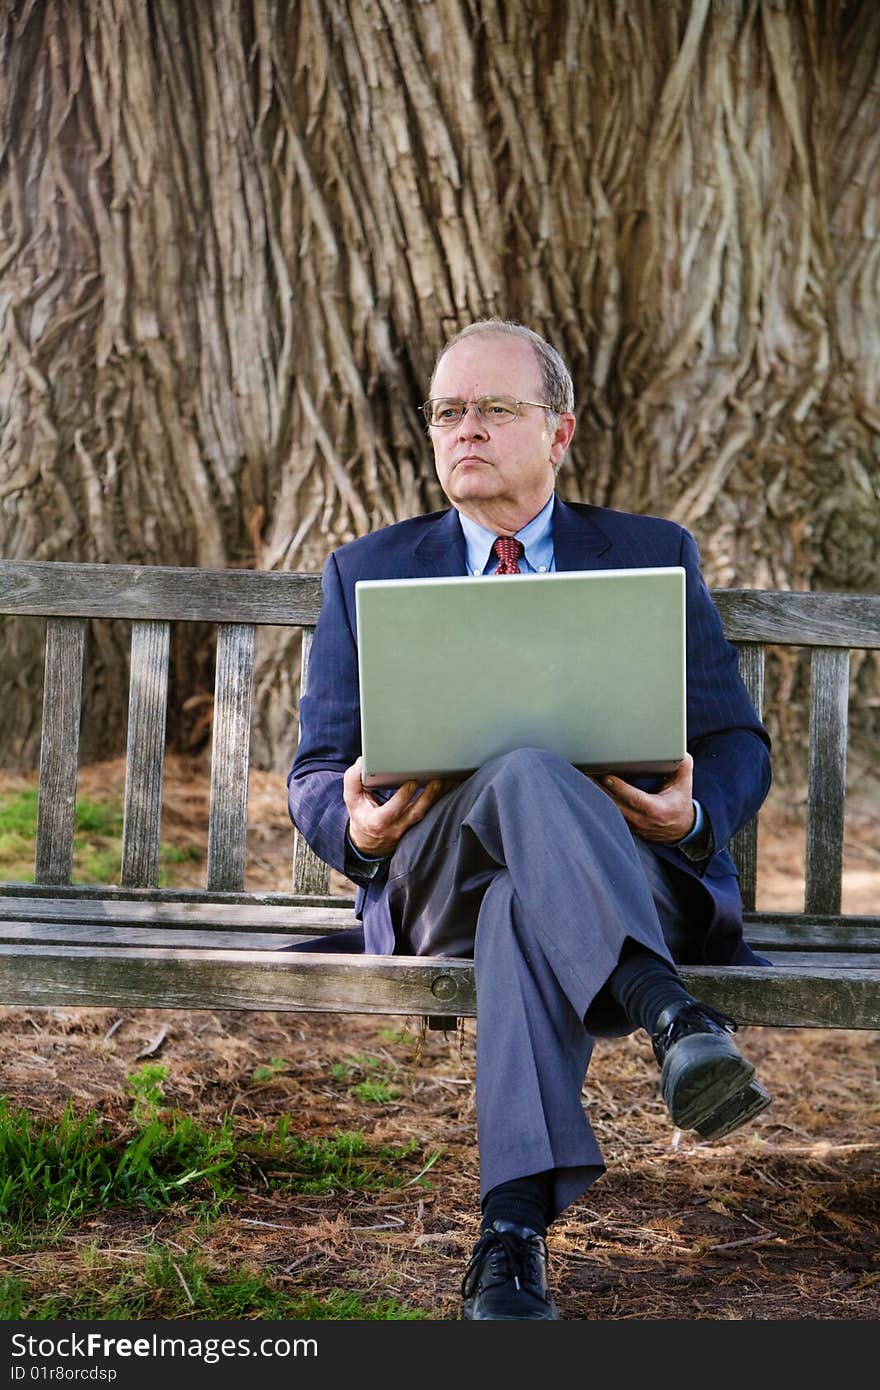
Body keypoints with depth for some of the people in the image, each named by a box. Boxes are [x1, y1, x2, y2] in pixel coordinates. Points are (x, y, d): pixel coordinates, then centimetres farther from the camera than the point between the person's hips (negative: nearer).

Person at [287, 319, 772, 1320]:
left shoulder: (656, 557, 18)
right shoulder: (367, 571, 20)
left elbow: (736, 742, 13)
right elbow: (316, 774, 15)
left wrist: (692, 814, -13)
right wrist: (355, 827, -12)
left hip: (629, 868, 1)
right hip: (434, 882, 0)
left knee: (527, 906, -40)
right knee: (527, 772, -38)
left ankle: (514, 1235, -51)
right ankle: (670, 1019, -59)